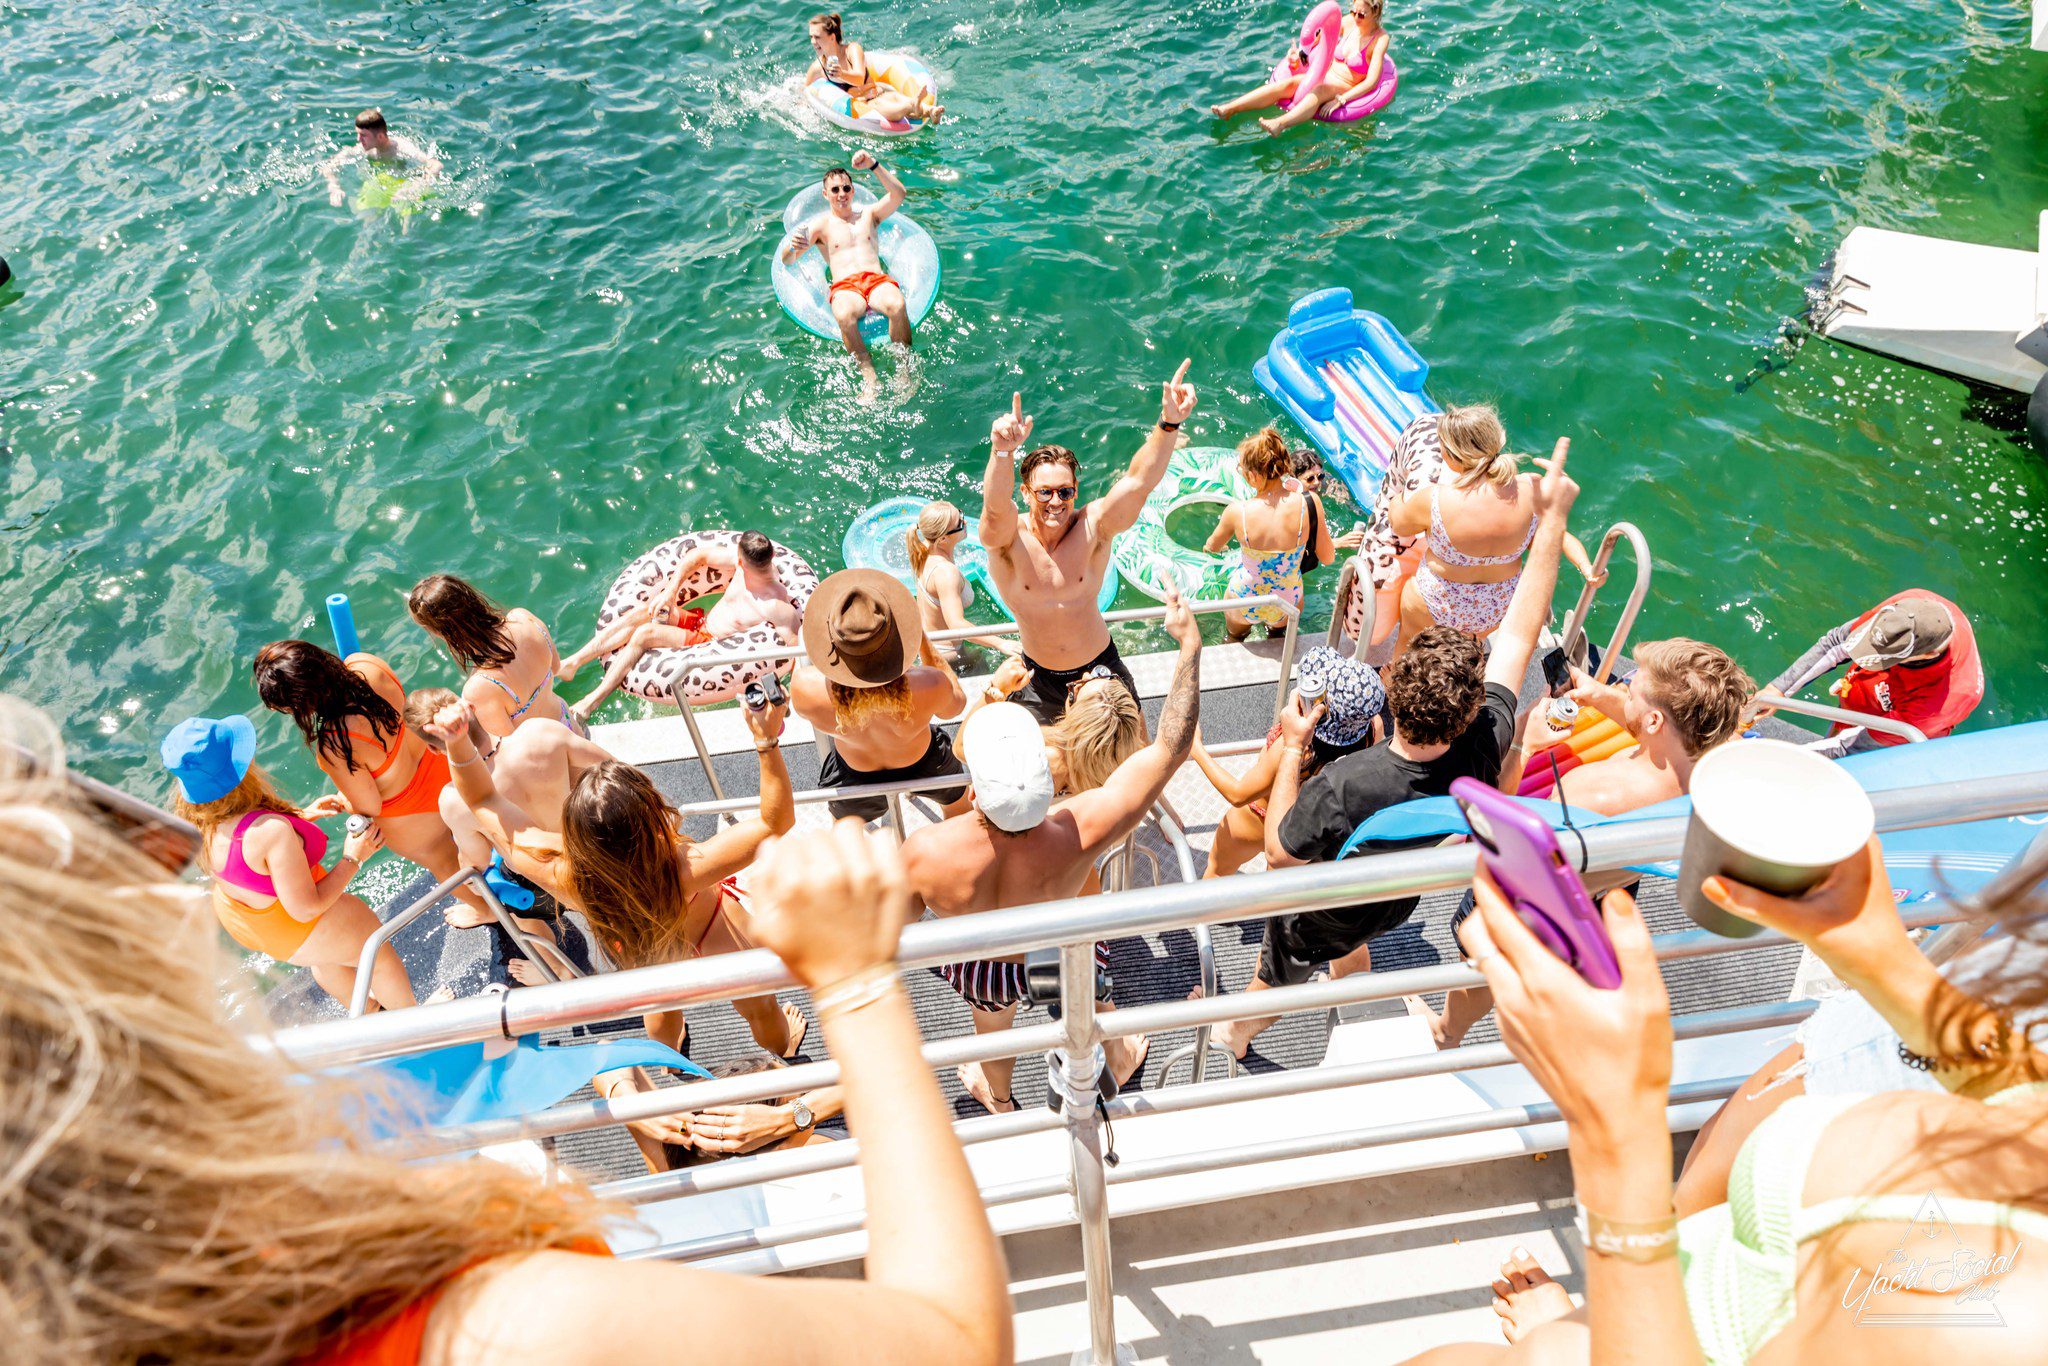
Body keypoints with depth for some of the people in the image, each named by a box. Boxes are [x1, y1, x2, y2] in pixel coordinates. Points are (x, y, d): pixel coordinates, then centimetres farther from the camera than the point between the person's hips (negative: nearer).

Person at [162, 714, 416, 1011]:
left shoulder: (192, 819, -19)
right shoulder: (271, 831, -43)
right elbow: (306, 908, -32)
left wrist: (305, 815, 6)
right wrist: (353, 858, -23)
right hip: (301, 930, -8)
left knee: (327, 959, 36)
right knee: (381, 955, 22)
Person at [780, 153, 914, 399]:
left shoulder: (869, 214, 25)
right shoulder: (821, 224, 19)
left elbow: (898, 194, 8)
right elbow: (787, 259, 7)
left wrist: (874, 165, -5)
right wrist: (792, 247, -18)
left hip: (877, 280, 1)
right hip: (844, 286, -1)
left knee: (897, 305, -36)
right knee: (844, 315, -39)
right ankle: (869, 378, -33)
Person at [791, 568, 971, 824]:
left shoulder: (805, 688, -40)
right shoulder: (929, 687, -43)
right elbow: (955, 705, -15)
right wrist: (923, 641, -13)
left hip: (853, 775, 0)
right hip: (924, 767, 0)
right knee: (958, 799, 38)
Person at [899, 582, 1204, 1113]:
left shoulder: (925, 854, -43)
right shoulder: (1080, 833, -44)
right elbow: (1172, 745, -34)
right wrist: (1189, 642, -25)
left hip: (982, 963, 1)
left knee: (992, 1030, 36)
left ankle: (999, 1099, 70)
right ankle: (1119, 1061, 70)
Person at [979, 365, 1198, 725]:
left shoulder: (1093, 526, -17)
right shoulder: (1008, 539, -21)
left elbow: (1139, 480, -30)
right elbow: (995, 507, -43)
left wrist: (1169, 424, -47)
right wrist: (1002, 451, -64)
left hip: (1101, 667, 1)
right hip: (1039, 679, -1)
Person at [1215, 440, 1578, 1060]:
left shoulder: (1342, 787, -46)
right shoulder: (1485, 748, -34)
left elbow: (1279, 853, -27)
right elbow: (1521, 632, -22)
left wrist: (1292, 747, -22)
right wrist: (1553, 517, -15)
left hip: (1321, 915, -5)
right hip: (1395, 902, 5)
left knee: (1273, 980, 29)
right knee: (1350, 942, 40)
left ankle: (1236, 1037, 60)